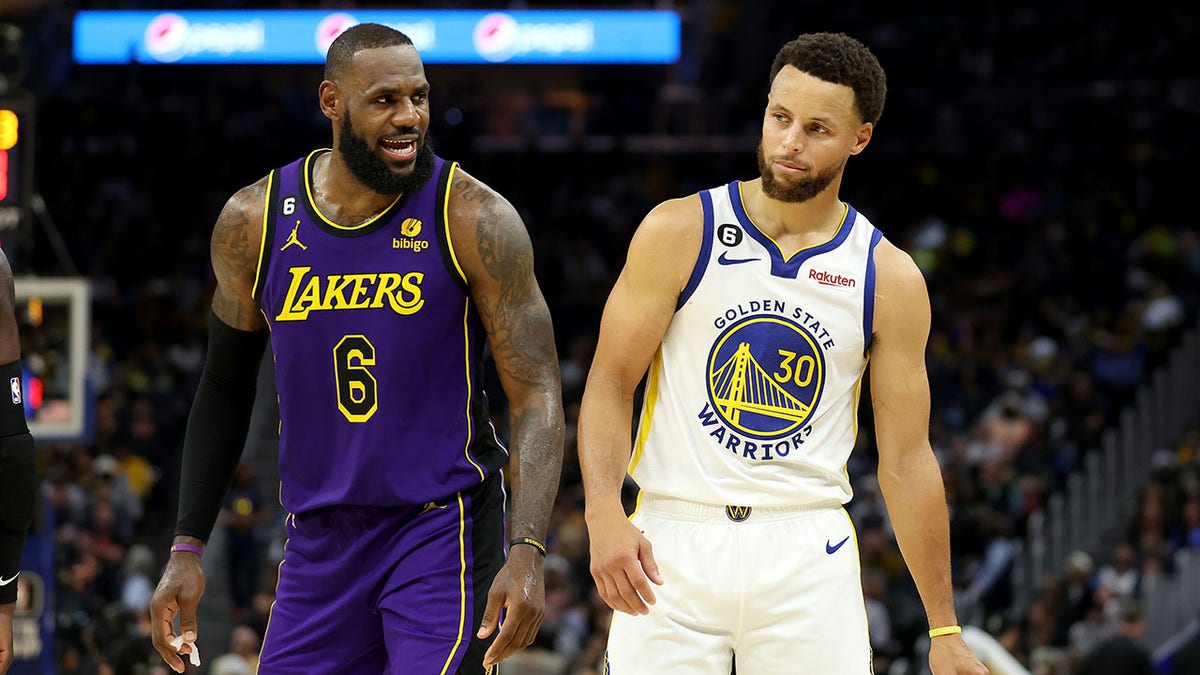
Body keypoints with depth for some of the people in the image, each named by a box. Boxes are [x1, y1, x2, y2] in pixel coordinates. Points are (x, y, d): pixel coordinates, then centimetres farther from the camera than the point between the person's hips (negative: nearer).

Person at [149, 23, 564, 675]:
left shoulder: (474, 220, -10)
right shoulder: (255, 223, 0)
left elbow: (536, 393, -11)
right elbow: (224, 389, 13)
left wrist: (526, 550, -24)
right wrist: (186, 548, 10)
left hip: (444, 529, -4)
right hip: (319, 541, 4)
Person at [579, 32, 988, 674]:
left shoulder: (889, 278, 4)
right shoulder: (679, 232, 0)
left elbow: (907, 460, 7)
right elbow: (610, 384, 0)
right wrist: (605, 514, -18)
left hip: (808, 555, 1)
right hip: (672, 547, -1)